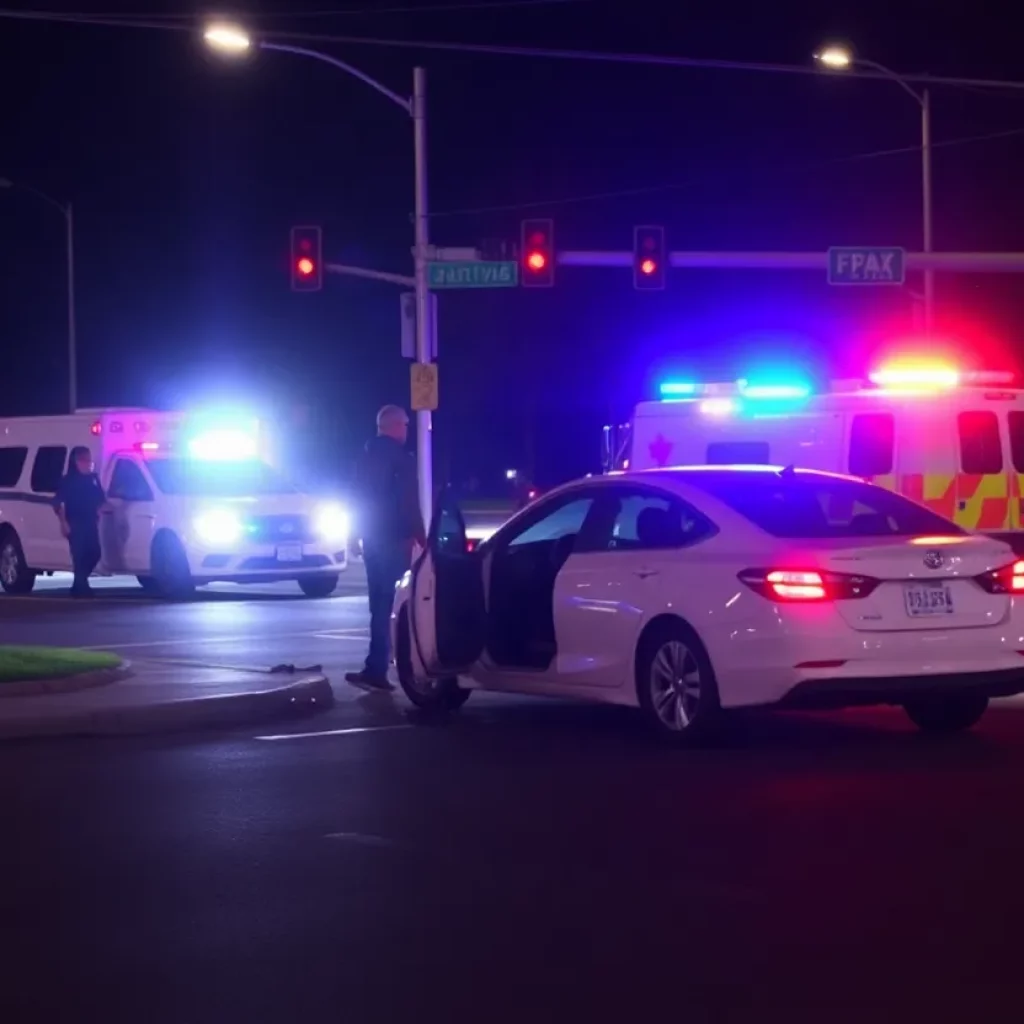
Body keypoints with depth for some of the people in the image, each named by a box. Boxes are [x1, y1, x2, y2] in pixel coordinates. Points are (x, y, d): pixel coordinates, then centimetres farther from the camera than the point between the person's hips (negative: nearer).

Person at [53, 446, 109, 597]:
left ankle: (80, 583, 20)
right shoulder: (68, 481, -4)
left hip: (90, 523, 6)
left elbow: (100, 499, 20)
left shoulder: (93, 478, 11)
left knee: (94, 553, 4)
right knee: (79, 555, -10)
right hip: (75, 524, -6)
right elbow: (57, 503, -5)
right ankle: (81, 586, -4)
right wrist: (64, 523, -12)